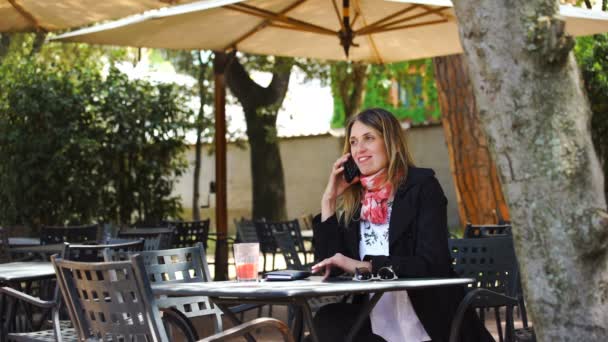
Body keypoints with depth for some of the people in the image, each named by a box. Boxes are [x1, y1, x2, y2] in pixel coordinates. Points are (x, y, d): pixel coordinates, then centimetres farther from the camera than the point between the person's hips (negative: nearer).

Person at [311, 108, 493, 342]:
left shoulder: (422, 187, -5)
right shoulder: (355, 200, 9)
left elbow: (432, 263, -16)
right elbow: (328, 267, 4)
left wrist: (367, 266, -25)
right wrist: (329, 200, 1)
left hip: (429, 322, -4)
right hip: (375, 320, 4)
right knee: (328, 319, -21)